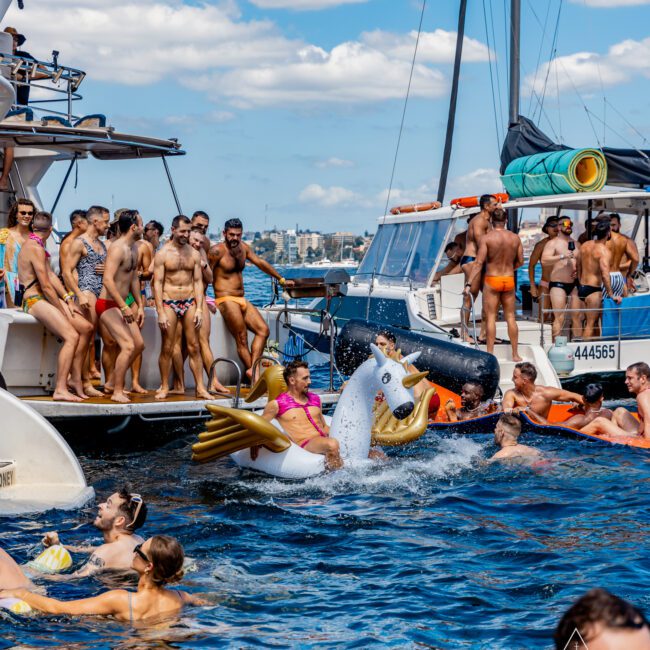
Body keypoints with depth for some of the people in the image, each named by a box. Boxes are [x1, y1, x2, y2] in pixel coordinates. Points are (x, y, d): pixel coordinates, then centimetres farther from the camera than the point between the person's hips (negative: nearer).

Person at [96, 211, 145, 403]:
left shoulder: (133, 249, 12)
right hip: (108, 305, -10)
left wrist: (140, 305, 19)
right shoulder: (117, 248, -20)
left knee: (139, 344, 11)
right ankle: (117, 392, -13)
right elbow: (108, 280, -29)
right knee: (128, 345, -19)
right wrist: (124, 307, -31)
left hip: (121, 305, 10)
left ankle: (111, 382, 23)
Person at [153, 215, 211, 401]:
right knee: (167, 348, 1)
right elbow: (157, 283, -5)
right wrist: (160, 313, -11)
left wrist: (199, 309, -1)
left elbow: (198, 282, 8)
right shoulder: (162, 254, -2)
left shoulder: (194, 253, 8)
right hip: (169, 303, -3)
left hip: (189, 302, 3)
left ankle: (200, 388, 4)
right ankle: (164, 387, 11)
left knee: (194, 347, 2)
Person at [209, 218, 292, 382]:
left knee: (263, 330, -3)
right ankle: (254, 379, -12)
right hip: (226, 300, -8)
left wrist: (281, 280, 30)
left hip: (242, 300, 8)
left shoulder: (243, 247, 12)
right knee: (242, 340, -13)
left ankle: (252, 369, -12)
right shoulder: (217, 251, -10)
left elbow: (260, 263, 23)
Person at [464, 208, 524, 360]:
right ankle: (515, 354, 12)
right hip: (509, 280, 3)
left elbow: (479, 263, -15)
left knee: (490, 317, 1)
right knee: (510, 317, 10)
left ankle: (490, 353, -2)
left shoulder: (486, 237, -11)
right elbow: (520, 261, 7)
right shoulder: (515, 238, 0)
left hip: (492, 280, -3)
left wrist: (469, 283, -14)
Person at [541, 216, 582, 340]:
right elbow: (544, 261, -15)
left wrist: (578, 271, 4)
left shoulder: (577, 244, 17)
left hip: (574, 284, 6)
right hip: (558, 284, -6)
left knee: (577, 317, 4)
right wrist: (562, 256, -21)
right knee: (559, 318, -12)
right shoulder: (553, 243, -1)